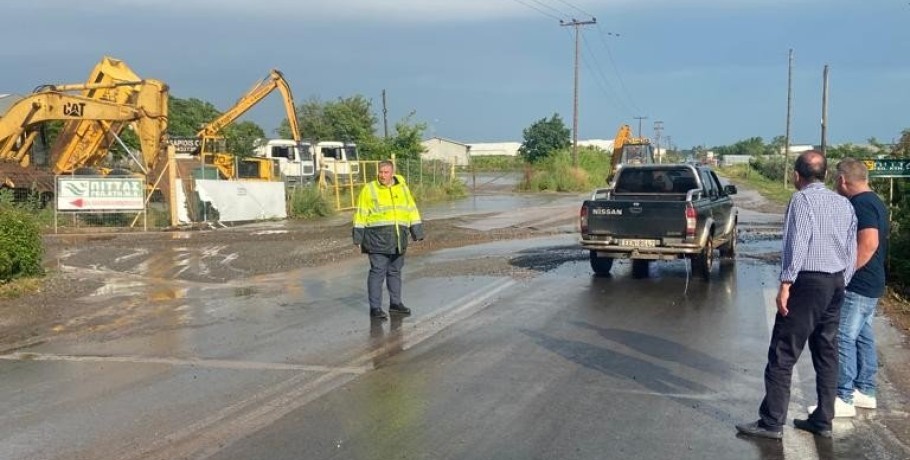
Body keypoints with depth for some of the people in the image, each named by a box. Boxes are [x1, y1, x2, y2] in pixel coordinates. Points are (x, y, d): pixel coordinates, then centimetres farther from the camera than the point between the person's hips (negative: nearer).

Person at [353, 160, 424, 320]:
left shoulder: (402, 188, 9)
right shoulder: (369, 189, -1)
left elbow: (411, 210, 12)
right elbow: (361, 214, -1)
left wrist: (417, 233, 8)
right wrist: (358, 237, -4)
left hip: (398, 239, 4)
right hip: (377, 237, -4)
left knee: (395, 271, 12)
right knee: (378, 272, -6)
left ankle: (395, 303, 23)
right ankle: (375, 308, -2)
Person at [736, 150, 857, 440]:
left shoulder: (803, 199, -9)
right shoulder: (844, 204, 13)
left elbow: (798, 242, -19)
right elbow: (852, 251, 13)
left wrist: (786, 282, -20)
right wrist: (841, 285, 19)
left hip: (808, 282, -8)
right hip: (836, 283, 8)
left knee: (783, 354, -4)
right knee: (826, 354, 14)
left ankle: (772, 423, -3)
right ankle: (823, 421, 21)